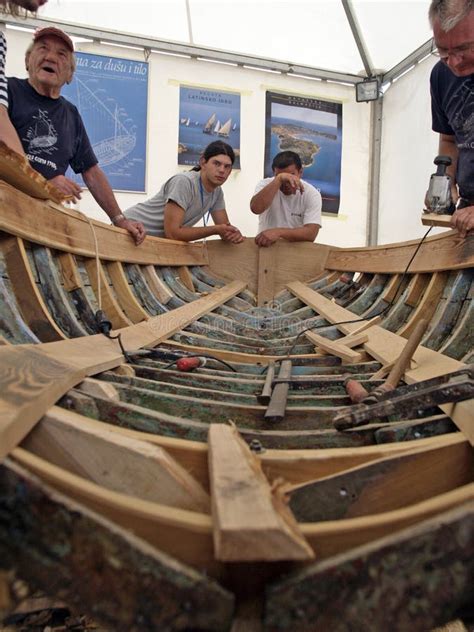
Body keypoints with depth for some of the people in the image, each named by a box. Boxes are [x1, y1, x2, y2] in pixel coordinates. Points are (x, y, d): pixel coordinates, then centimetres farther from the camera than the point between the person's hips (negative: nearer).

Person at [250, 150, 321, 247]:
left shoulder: (312, 194, -7)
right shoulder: (265, 185, -5)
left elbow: (311, 233, -19)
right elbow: (256, 208, -26)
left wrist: (278, 232, -31)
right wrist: (279, 179, -29)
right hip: (266, 245, 0)